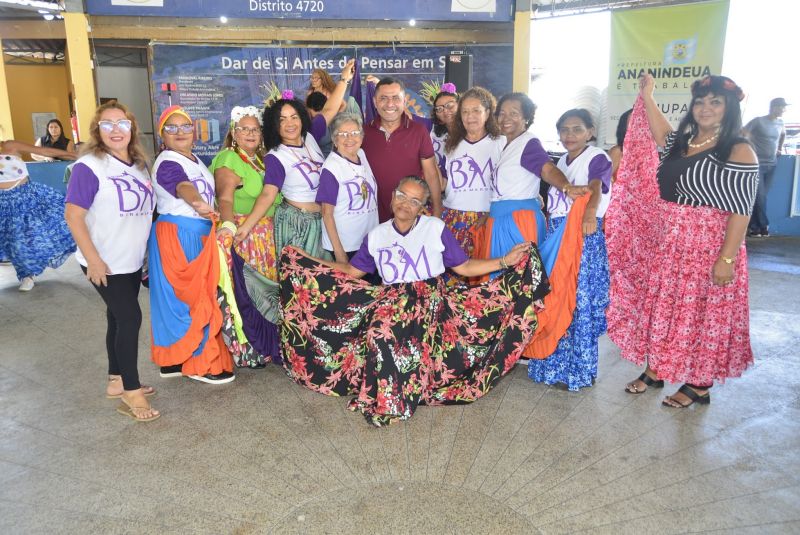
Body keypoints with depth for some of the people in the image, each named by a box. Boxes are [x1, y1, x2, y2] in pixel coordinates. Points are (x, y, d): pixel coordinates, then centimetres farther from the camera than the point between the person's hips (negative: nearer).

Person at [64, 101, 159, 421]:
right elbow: (73, 215, -18)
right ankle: (131, 391, 6)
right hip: (105, 263, -7)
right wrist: (93, 259, -21)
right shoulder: (89, 166, -15)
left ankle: (116, 381, 28)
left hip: (132, 260, 7)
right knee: (130, 318, -7)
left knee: (119, 318, 14)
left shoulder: (139, 165, 7)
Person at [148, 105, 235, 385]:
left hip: (199, 235, 9)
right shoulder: (167, 164, -16)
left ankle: (175, 359, 26)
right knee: (188, 297, -3)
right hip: (177, 236, -9)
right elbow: (183, 187, -39)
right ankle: (198, 363, 7)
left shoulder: (196, 160, 12)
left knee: (199, 295, 14)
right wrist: (197, 203, -58)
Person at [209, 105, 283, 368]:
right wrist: (228, 224, -38)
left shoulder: (261, 158, 15)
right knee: (244, 291, -6)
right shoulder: (228, 159, -9)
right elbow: (225, 197, -23)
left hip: (266, 236, 8)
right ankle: (245, 350, 5)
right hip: (241, 235, -8)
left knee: (264, 289, 12)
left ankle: (264, 344, 24)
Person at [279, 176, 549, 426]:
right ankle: (386, 398, -10)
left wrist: (506, 261, -6)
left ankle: (388, 400, -12)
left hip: (430, 300, -2)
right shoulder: (376, 235, 12)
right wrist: (304, 261, 11)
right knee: (380, 334, -30)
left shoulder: (436, 229, 4)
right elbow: (351, 271, 15)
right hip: (389, 302, 2)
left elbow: (465, 267, 5)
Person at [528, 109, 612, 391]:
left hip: (584, 234, -7)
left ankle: (578, 368, 10)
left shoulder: (598, 158, -7)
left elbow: (596, 189, -26)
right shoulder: (562, 161, 16)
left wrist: (589, 213, -45)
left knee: (579, 302, -4)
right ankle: (555, 363, 26)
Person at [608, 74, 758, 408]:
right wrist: (647, 97, 29)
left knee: (702, 314, 5)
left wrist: (727, 259, -21)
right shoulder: (682, 142, 8)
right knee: (661, 306, 14)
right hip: (666, 243, 7)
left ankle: (700, 386, 21)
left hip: (708, 248, -7)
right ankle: (655, 371, 29)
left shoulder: (739, 152, -12)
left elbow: (740, 211, -16)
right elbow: (661, 135, 33)